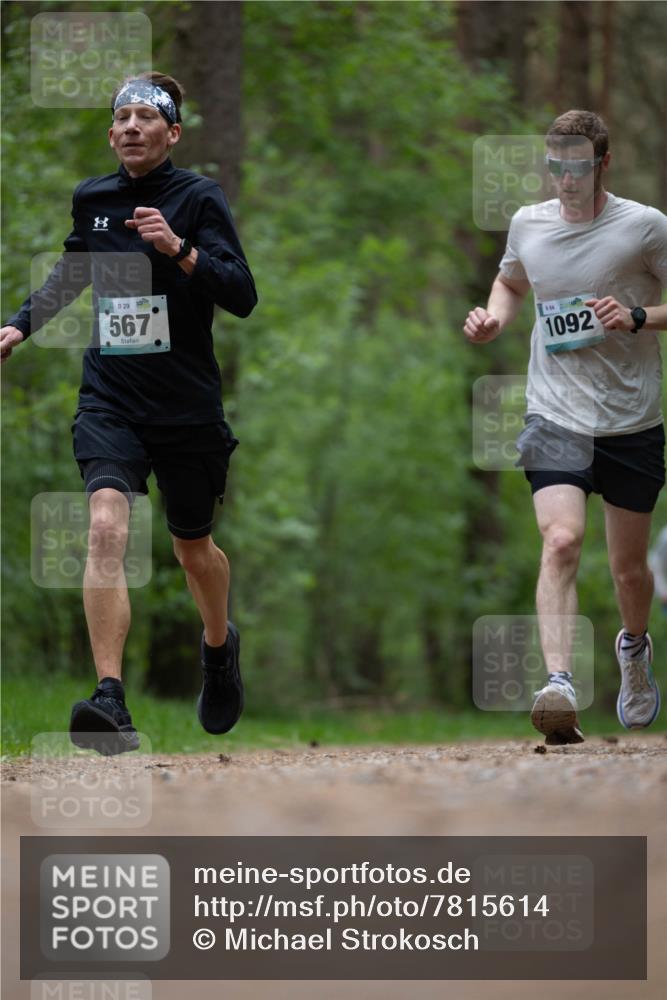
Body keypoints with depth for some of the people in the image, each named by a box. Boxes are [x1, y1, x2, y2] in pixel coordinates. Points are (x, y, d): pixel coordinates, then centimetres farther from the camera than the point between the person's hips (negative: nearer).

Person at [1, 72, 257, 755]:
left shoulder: (197, 198, -5)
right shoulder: (91, 199, 6)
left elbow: (243, 297, -14)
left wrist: (179, 249, -26)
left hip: (187, 409, -2)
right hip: (109, 400, 2)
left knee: (192, 548, 15)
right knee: (106, 525, -22)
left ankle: (220, 647, 50)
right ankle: (110, 700, -30)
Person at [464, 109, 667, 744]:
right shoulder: (528, 225, 5)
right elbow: (511, 282, 26)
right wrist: (494, 318, 5)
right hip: (556, 417, 1)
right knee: (561, 542, -22)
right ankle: (558, 685, -32)